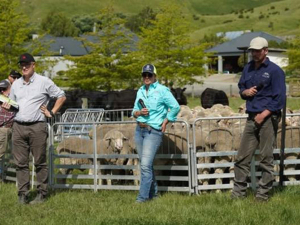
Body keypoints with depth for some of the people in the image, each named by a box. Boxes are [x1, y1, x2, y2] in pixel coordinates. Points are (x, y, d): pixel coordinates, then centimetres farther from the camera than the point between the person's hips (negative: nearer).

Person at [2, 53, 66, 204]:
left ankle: (42, 193, 4)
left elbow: (61, 96, 7)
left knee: (40, 162, -1)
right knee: (20, 163, 2)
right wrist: (7, 106, 2)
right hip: (18, 127, 4)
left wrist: (52, 113, 0)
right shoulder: (16, 84, 16)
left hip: (37, 127, -4)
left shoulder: (44, 82, 1)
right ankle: (22, 194, 6)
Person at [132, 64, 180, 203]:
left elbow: (175, 107, -6)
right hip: (139, 130, 7)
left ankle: (143, 196, -11)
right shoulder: (140, 91, 12)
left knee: (146, 164, -13)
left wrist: (165, 121, -7)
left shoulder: (162, 90, -7)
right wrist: (139, 112, -7)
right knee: (145, 164, 11)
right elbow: (134, 111, 15)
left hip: (154, 131, -7)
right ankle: (153, 193, 22)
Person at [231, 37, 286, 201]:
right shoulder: (248, 68, 12)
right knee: (242, 157, 5)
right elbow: (241, 87, 24)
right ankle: (238, 193, 12)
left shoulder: (274, 70, -7)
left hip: (268, 118, -6)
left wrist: (263, 115, -16)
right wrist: (245, 92, -1)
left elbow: (279, 98, -9)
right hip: (252, 118, 6)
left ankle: (263, 194, 6)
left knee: (266, 158, -1)